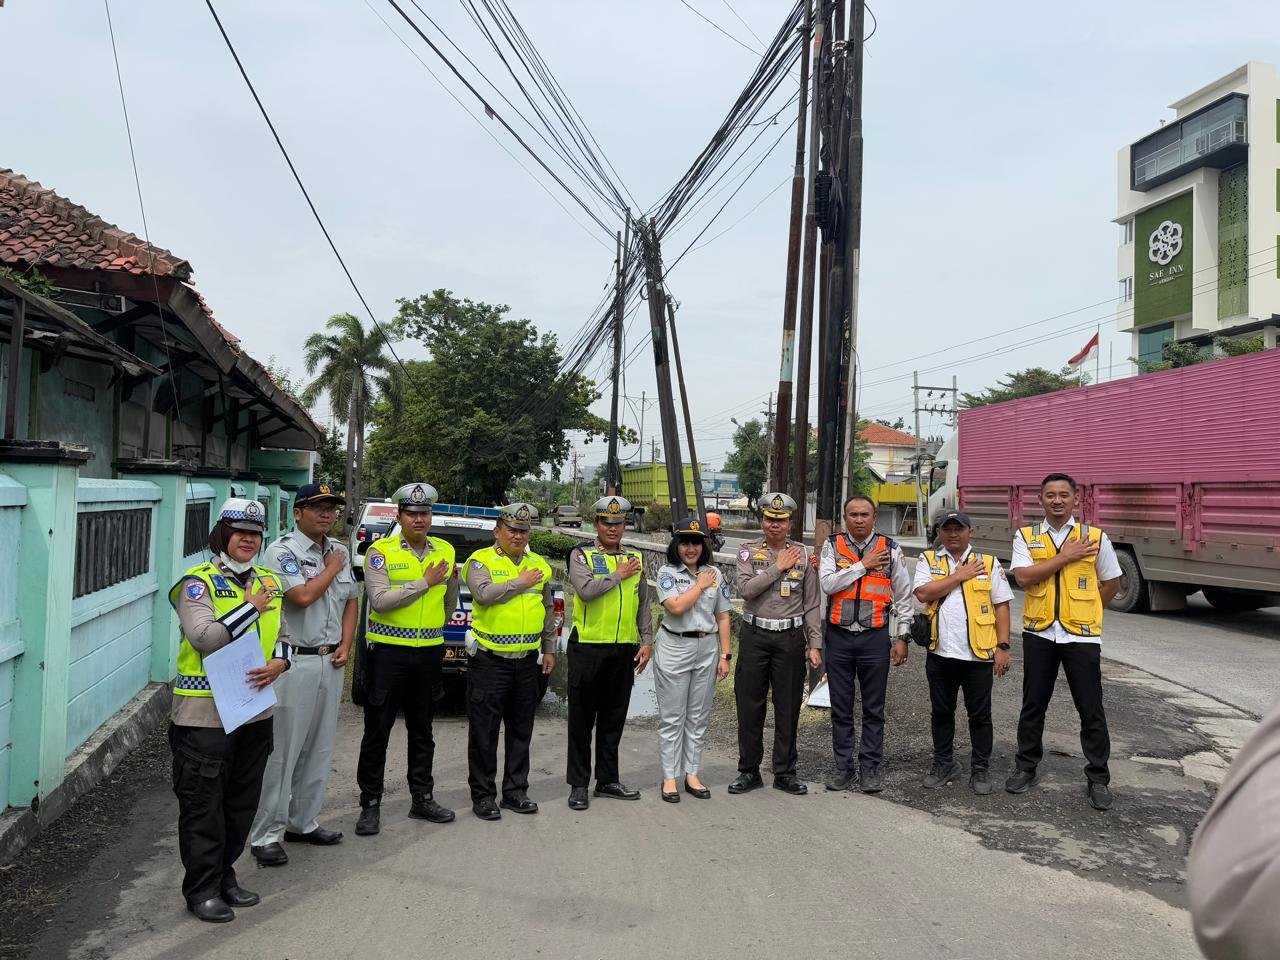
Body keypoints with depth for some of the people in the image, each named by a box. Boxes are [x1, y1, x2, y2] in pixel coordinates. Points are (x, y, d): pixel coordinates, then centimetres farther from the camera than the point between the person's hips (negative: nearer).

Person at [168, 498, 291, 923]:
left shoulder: (269, 582, 12)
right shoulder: (199, 582, -9)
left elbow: (283, 635, 15)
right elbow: (204, 637, -21)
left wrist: (279, 662, -6)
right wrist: (251, 606, -18)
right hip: (204, 712, -6)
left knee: (242, 801, 15)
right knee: (203, 803, 2)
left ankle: (225, 876, 29)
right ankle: (202, 888, 13)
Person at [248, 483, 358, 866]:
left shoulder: (339, 550, 13)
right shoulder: (282, 550, -9)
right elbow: (302, 596, -23)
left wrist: (345, 646, 5)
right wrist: (333, 569, -8)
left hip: (330, 661, 7)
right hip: (293, 661, -7)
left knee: (319, 748, 13)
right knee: (282, 751, -4)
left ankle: (302, 822, 25)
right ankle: (266, 834, 5)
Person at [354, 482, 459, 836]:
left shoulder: (445, 551, 7)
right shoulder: (380, 551, -7)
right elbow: (380, 600, -21)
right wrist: (425, 582, -18)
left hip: (429, 651, 4)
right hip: (388, 650, -4)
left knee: (422, 730, 15)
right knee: (378, 731, 3)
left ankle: (422, 798, 26)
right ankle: (370, 804, 14)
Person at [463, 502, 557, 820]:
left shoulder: (539, 564, 11)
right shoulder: (481, 560, -4)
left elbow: (548, 610, 18)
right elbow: (484, 594, -24)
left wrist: (549, 649, 16)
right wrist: (521, 583, -15)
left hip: (527, 662, 5)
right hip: (490, 660, -5)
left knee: (521, 731, 12)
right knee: (484, 732, 1)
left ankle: (515, 791, 23)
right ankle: (483, 795, 12)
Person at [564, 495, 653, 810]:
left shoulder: (636, 559, 11)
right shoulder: (581, 555, -2)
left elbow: (644, 604, 13)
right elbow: (587, 589, -21)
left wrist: (646, 641, 6)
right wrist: (619, 575, -10)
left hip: (625, 648, 4)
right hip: (587, 646, -4)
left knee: (614, 719, 12)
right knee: (582, 720, 4)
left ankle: (608, 779, 24)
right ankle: (578, 784, 13)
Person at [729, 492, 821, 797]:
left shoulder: (803, 554, 4)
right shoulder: (748, 551, 2)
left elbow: (811, 603, 4)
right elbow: (745, 589, -15)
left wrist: (815, 644, -1)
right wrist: (778, 567, -12)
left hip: (791, 637, 1)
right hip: (755, 635, 0)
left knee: (788, 708, 7)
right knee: (749, 705, 6)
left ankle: (785, 772, 19)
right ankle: (749, 771, 18)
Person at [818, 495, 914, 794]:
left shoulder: (890, 549, 2)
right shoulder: (832, 546, 3)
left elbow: (904, 597, 5)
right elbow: (828, 584, -13)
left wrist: (901, 638, 2)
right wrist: (863, 565, -13)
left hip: (875, 636, 0)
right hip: (839, 636, 1)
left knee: (874, 709, 7)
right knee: (841, 708, 9)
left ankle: (871, 769, 19)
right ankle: (844, 768, 20)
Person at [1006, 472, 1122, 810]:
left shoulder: (1096, 537, 0)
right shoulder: (1026, 537, 0)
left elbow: (1111, 584, 11)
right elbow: (1023, 577, -15)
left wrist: (1084, 612, 8)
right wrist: (1065, 556, -15)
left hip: (1081, 635, -1)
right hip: (1039, 633, 1)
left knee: (1091, 710, 5)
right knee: (1033, 706, 12)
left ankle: (1098, 779, 18)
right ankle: (1026, 768, 26)